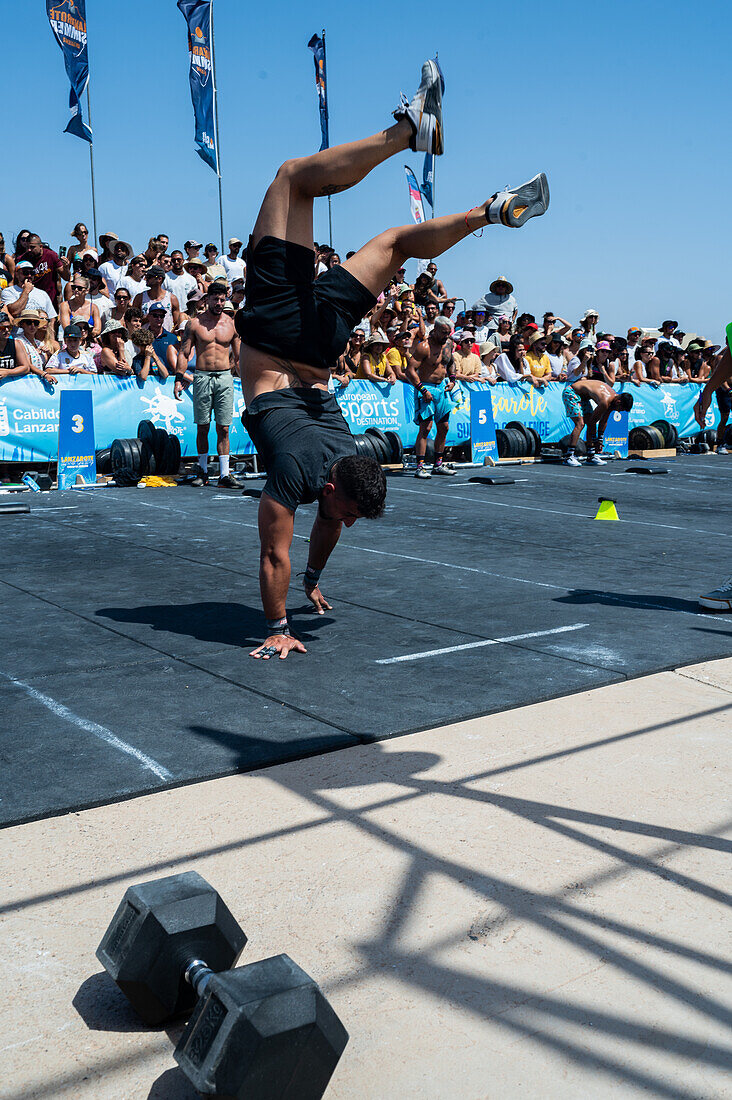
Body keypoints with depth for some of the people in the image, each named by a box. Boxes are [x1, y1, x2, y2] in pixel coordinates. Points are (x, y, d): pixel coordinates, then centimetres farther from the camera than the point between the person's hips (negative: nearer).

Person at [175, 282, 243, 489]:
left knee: (223, 428, -2)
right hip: (202, 377, -1)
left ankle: (224, 474, -1)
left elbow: (239, 356, 13)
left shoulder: (231, 324, 8)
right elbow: (184, 353, 4)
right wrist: (179, 379, -5)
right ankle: (203, 470, 17)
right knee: (202, 427, 4)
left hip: (225, 378, 1)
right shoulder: (195, 323, 4)